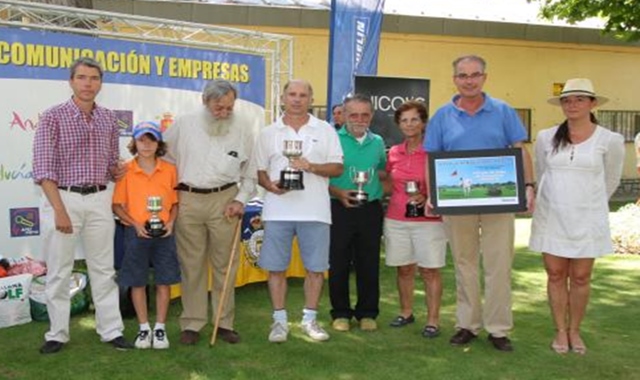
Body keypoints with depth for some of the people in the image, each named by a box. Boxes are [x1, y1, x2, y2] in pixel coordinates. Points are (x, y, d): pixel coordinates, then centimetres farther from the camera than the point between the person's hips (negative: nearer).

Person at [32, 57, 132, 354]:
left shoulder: (109, 119, 9)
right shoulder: (53, 117, -6)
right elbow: (43, 168, -11)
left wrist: (116, 171, -4)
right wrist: (60, 210, -17)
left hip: (99, 200, 4)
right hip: (63, 198, -4)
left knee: (103, 269, 9)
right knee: (58, 271, 4)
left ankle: (111, 330, 17)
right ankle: (57, 334, 18)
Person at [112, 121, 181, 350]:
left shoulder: (169, 170, 2)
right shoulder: (126, 171, -2)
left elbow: (175, 202, 8)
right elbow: (117, 205, 0)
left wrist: (170, 222, -8)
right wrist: (135, 224, -13)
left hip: (164, 233, 1)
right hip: (136, 233, -1)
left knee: (164, 281, 6)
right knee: (137, 282, 8)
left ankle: (160, 327, 20)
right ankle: (144, 328, 23)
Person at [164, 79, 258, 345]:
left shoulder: (242, 126, 2)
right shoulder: (183, 124, 3)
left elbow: (250, 170, 7)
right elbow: (164, 157, 11)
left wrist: (241, 200, -1)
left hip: (224, 199, 0)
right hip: (188, 200, 0)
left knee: (225, 264, 6)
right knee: (191, 264, 6)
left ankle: (225, 322, 17)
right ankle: (192, 323, 16)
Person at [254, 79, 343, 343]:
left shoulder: (325, 131, 7)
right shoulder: (268, 133, 10)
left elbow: (337, 168, 2)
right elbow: (259, 170, 10)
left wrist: (311, 167, -14)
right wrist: (270, 185, -11)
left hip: (315, 210, 0)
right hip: (278, 210, 1)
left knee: (315, 267, 5)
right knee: (276, 267, 4)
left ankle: (309, 319, 21)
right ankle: (280, 320, 18)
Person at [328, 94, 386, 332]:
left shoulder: (377, 142, 11)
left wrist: (379, 194, 3)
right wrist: (338, 193, -18)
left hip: (370, 210, 3)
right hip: (340, 208, -3)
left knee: (369, 264, 7)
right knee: (339, 263, 4)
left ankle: (367, 313, 21)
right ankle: (341, 313, 18)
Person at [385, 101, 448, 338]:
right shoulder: (394, 153, 8)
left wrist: (426, 197, -18)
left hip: (427, 219, -4)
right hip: (396, 219, 4)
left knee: (430, 271, 1)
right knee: (403, 269, 12)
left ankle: (433, 320, 10)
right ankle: (406, 312, 28)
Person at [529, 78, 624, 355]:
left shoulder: (609, 140, -4)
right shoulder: (546, 137, 0)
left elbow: (611, 180, 10)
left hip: (587, 220, -1)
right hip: (551, 218, 1)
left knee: (581, 277, 6)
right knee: (556, 275, 6)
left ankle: (575, 331, 23)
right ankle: (561, 331, 20)